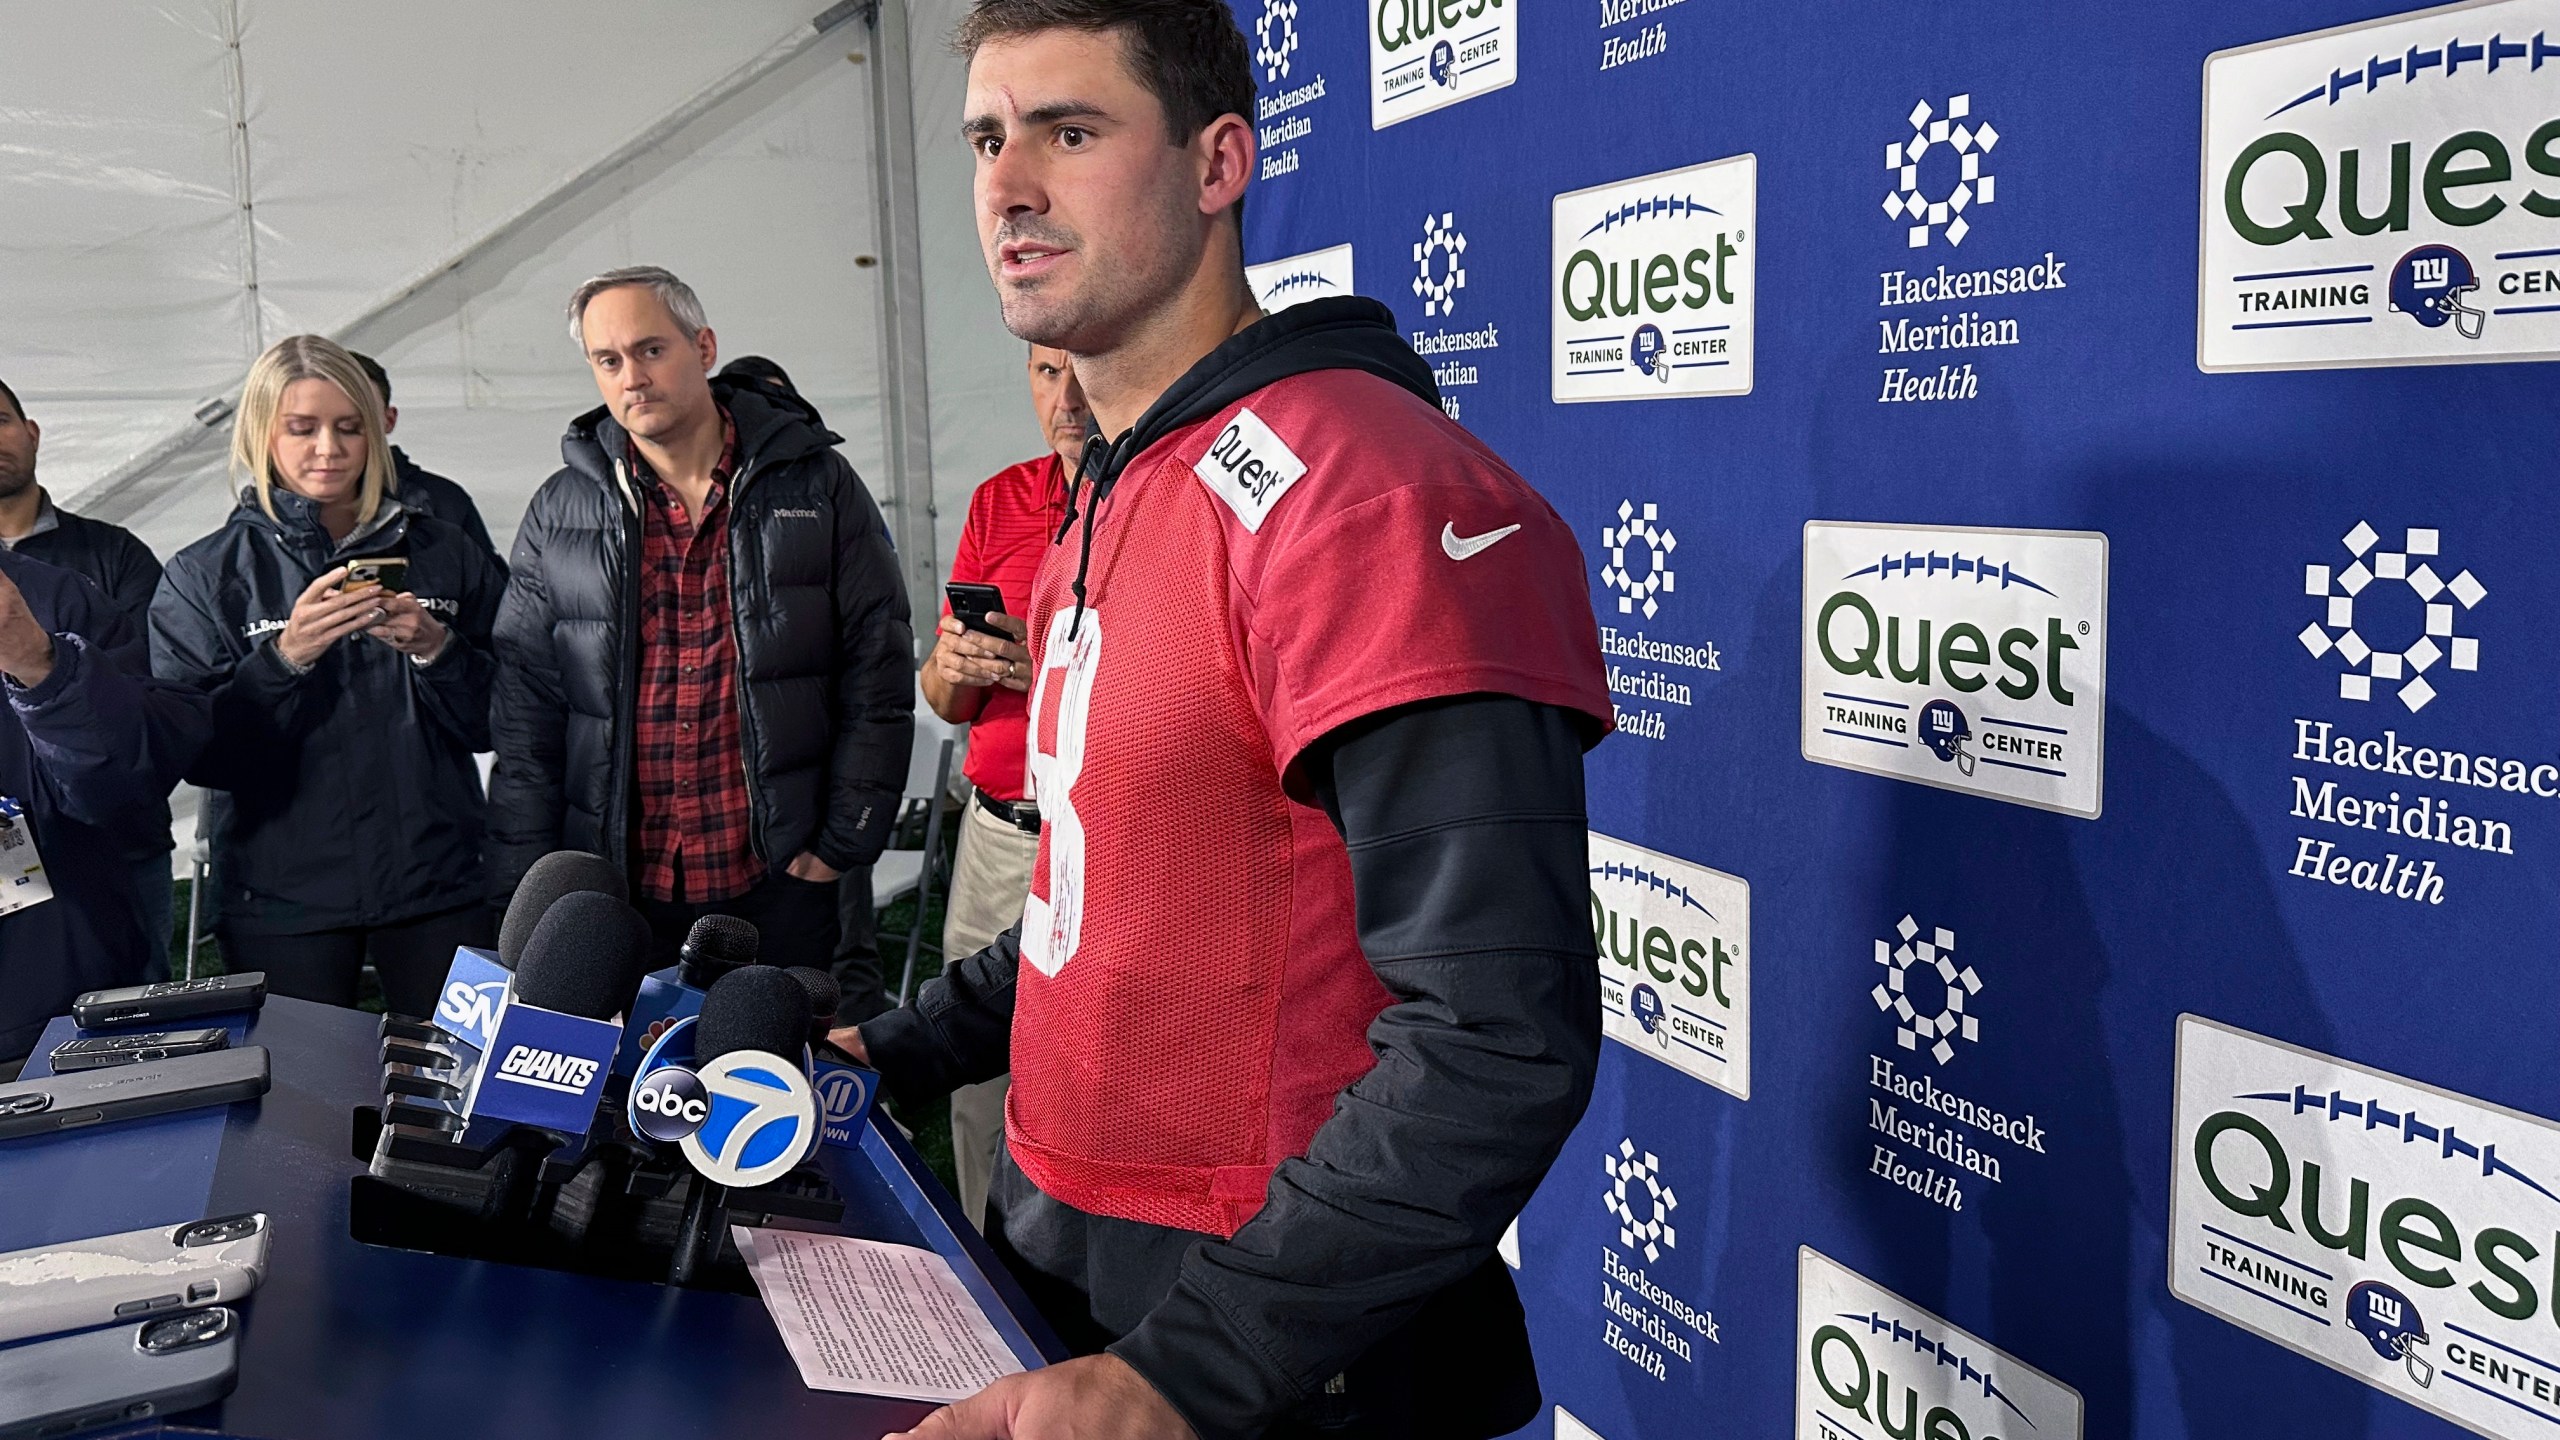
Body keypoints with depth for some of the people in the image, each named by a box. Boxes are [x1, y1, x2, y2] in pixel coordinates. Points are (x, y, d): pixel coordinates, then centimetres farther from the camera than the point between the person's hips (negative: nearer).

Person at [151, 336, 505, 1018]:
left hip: (438, 884, 1)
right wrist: (285, 656, -18)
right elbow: (195, 750, -6)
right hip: (280, 896, -1)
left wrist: (435, 649, -11)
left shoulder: (443, 553, 8)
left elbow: (489, 724, 5)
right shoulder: (203, 576, 4)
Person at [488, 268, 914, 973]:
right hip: (616, 898, 2)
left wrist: (842, 844, -5)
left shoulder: (816, 485, 1)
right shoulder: (559, 513, 7)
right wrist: (527, 894, 1)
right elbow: (524, 716, 7)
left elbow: (877, 678, 0)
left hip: (780, 887, -1)